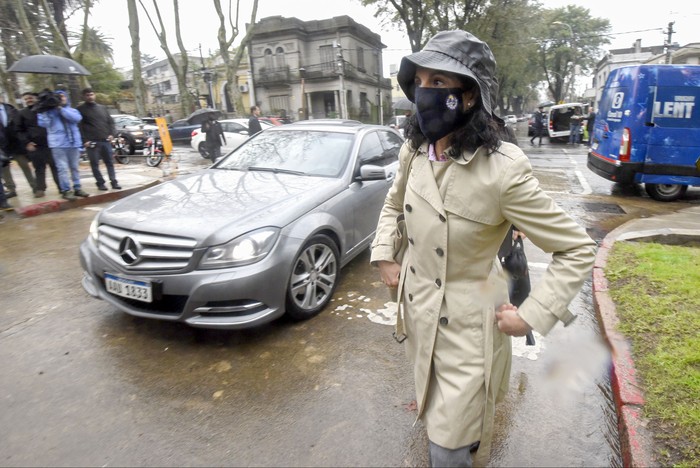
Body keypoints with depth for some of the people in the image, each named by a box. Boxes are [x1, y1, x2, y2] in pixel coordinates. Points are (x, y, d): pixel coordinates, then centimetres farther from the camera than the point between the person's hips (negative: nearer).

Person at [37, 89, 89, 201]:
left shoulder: (72, 110, 14)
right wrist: (43, 111, -14)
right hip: (58, 144, -3)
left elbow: (76, 118, -9)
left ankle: (77, 188, 17)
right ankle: (65, 191, -6)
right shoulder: (48, 111, 8)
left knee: (75, 167, 9)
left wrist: (60, 108, -13)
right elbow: (43, 123, -5)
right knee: (63, 168, -8)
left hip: (74, 142, 3)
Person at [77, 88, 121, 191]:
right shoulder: (80, 109, 4)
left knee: (110, 162, 3)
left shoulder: (102, 108, 17)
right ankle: (100, 183, 6)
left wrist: (111, 134, 2)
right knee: (95, 164, 0)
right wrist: (84, 140, -11)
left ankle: (114, 182, 5)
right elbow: (79, 126, -2)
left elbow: (110, 121, 18)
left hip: (105, 140, 3)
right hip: (91, 142, -3)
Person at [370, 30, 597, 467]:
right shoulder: (414, 152, -6)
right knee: (435, 410, 31)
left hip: (466, 327, -6)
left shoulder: (502, 169, -25)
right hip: (418, 310, 6)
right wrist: (383, 255, 5)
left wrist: (531, 315, -17)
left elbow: (579, 249, -15)